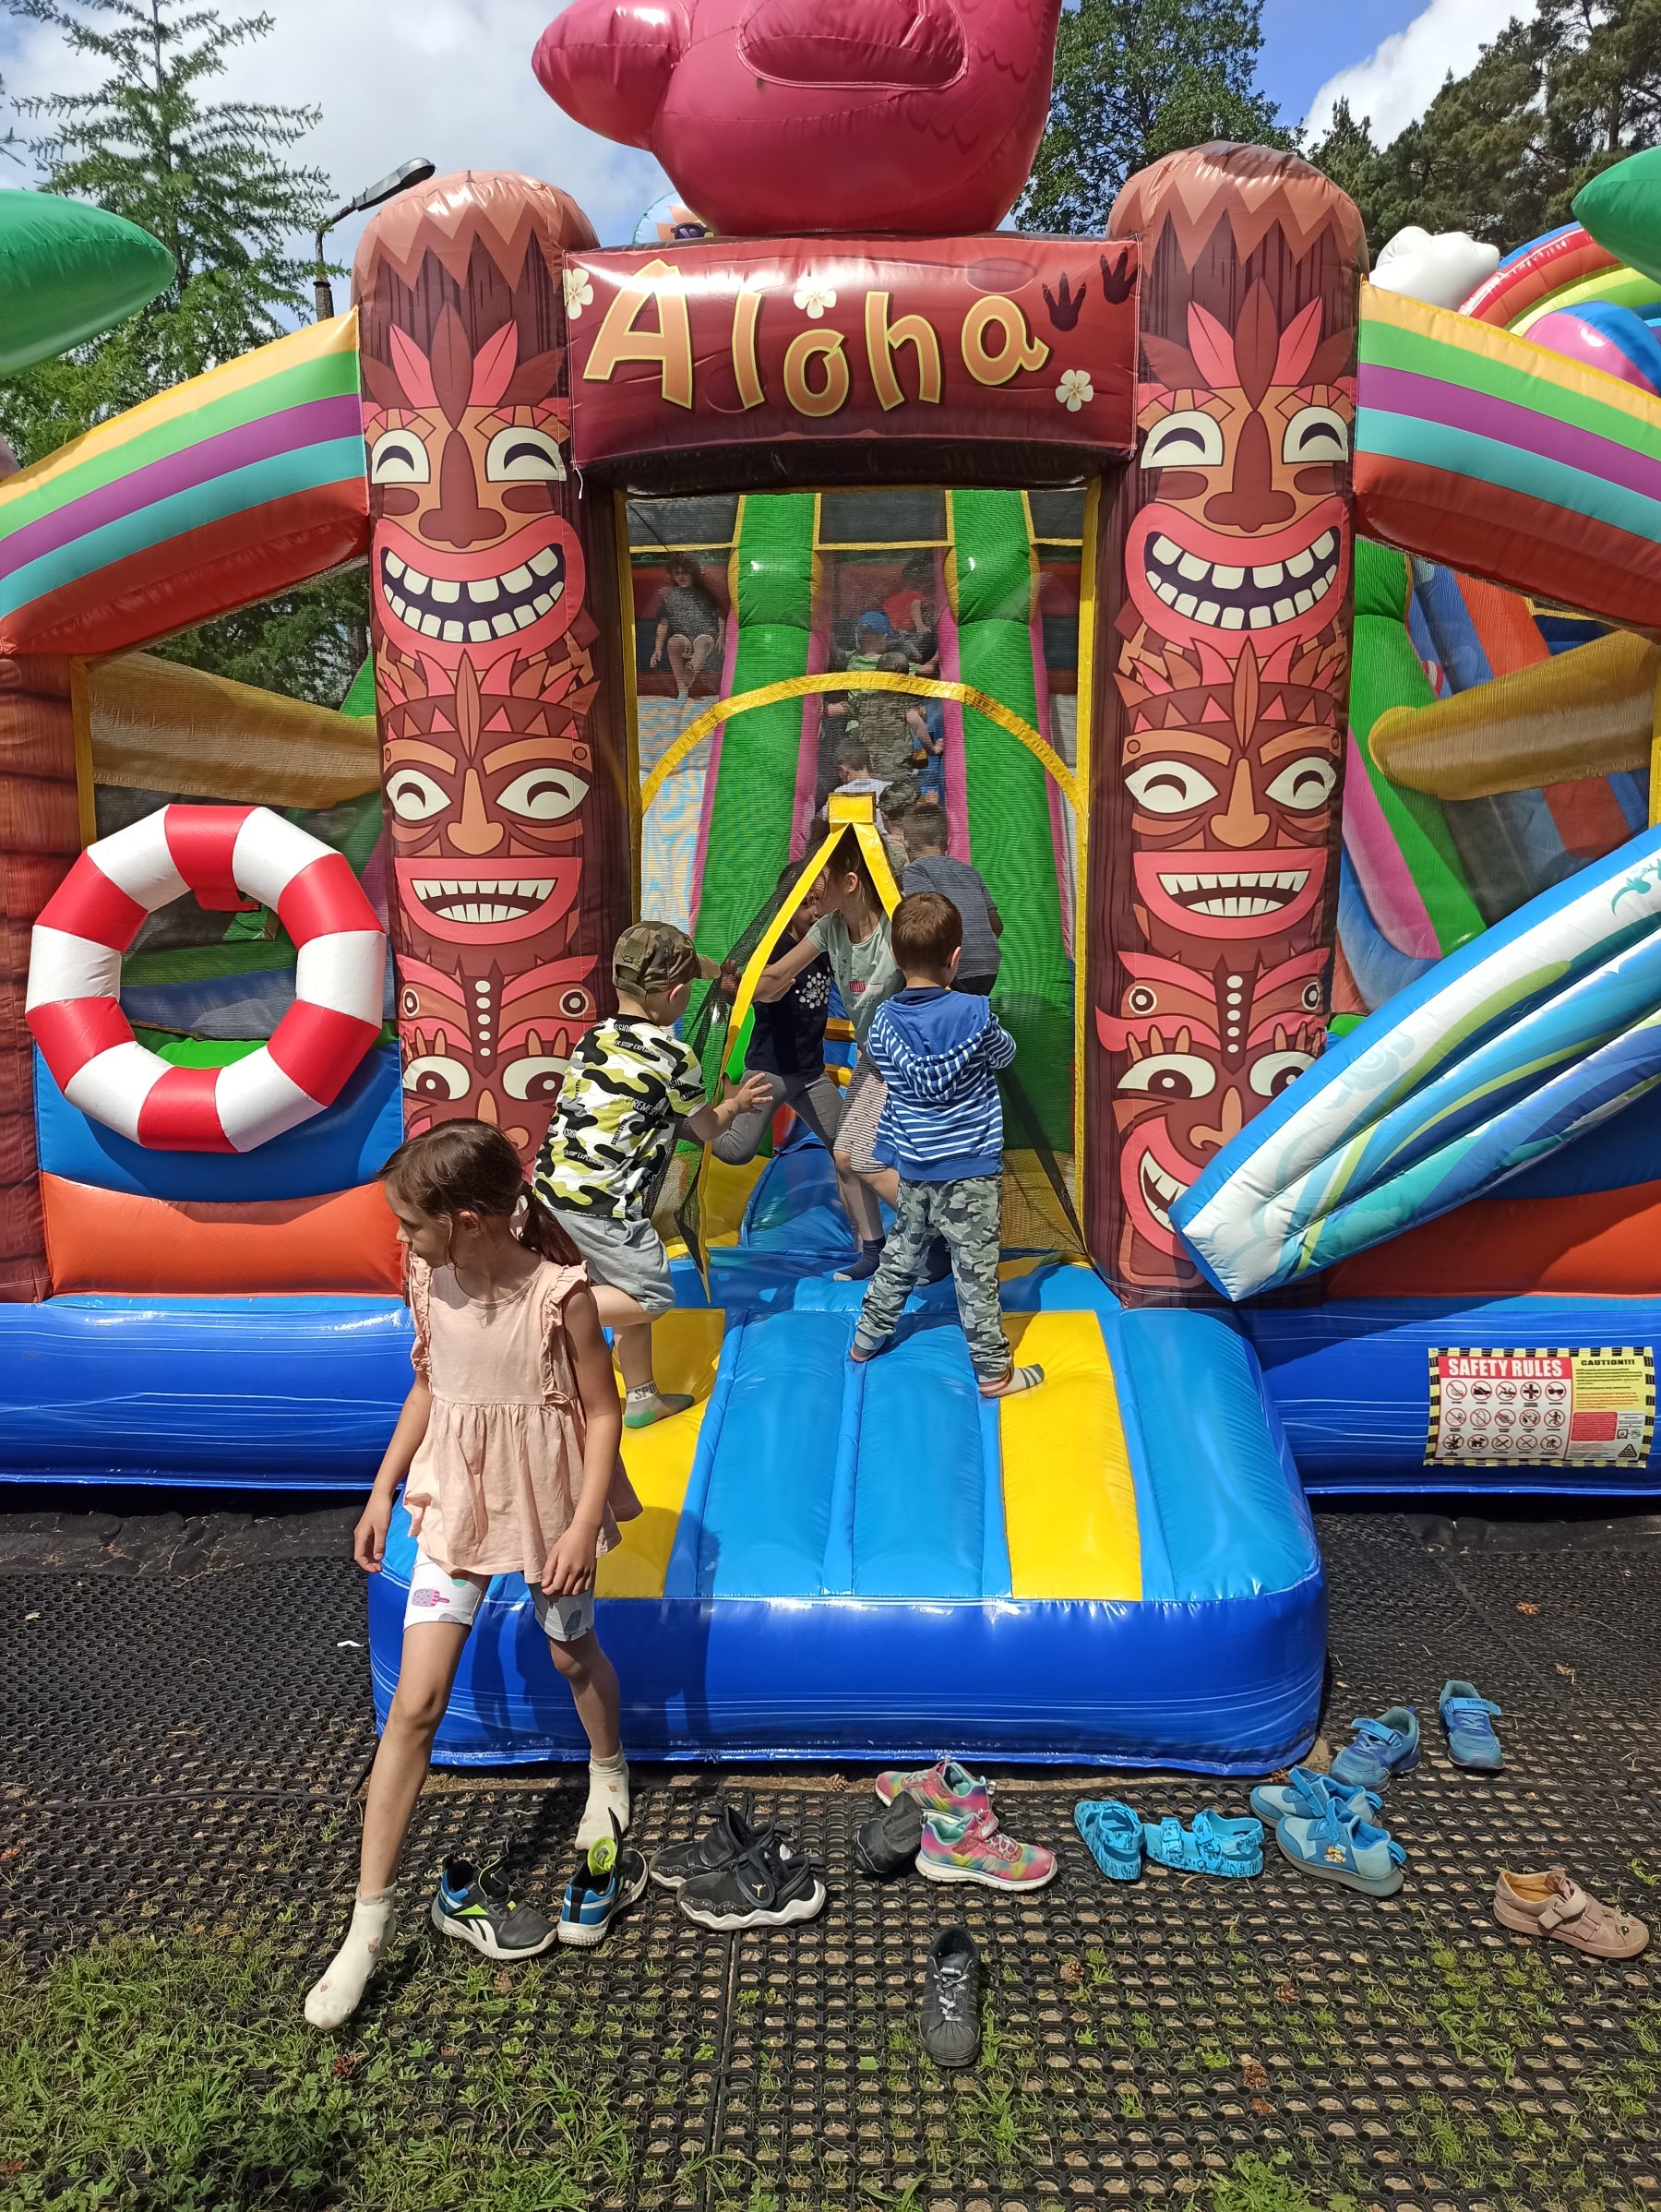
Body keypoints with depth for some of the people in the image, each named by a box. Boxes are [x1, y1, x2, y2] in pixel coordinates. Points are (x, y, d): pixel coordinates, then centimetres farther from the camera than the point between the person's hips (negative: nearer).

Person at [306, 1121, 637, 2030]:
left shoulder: (560, 1293, -23)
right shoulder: (426, 1280, -9)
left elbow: (601, 1411, -14)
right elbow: (427, 1385, 7)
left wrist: (584, 1524, -18)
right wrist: (382, 1490, 9)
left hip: (545, 1500, -3)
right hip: (453, 1496, 3)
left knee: (572, 1653, 21)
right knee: (415, 1701, -1)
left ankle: (609, 1771, 54)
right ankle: (368, 1925, 11)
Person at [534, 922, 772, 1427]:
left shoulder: (593, 1038, 9)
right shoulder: (674, 1057, -8)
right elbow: (707, 1130, 6)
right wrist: (736, 1103, 29)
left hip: (552, 1186, 8)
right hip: (603, 1204, -8)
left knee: (629, 1287, 20)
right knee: (651, 1299, 5)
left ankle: (642, 1397, 30)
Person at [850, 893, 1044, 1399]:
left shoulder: (885, 1020, -5)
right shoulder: (974, 1013, -15)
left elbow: (891, 1071, 4)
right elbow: (1005, 1054, 2)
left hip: (914, 1164, 4)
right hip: (970, 1167, -4)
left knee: (901, 1251, 22)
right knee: (975, 1268, 3)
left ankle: (867, 1338, 34)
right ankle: (994, 1371, 14)